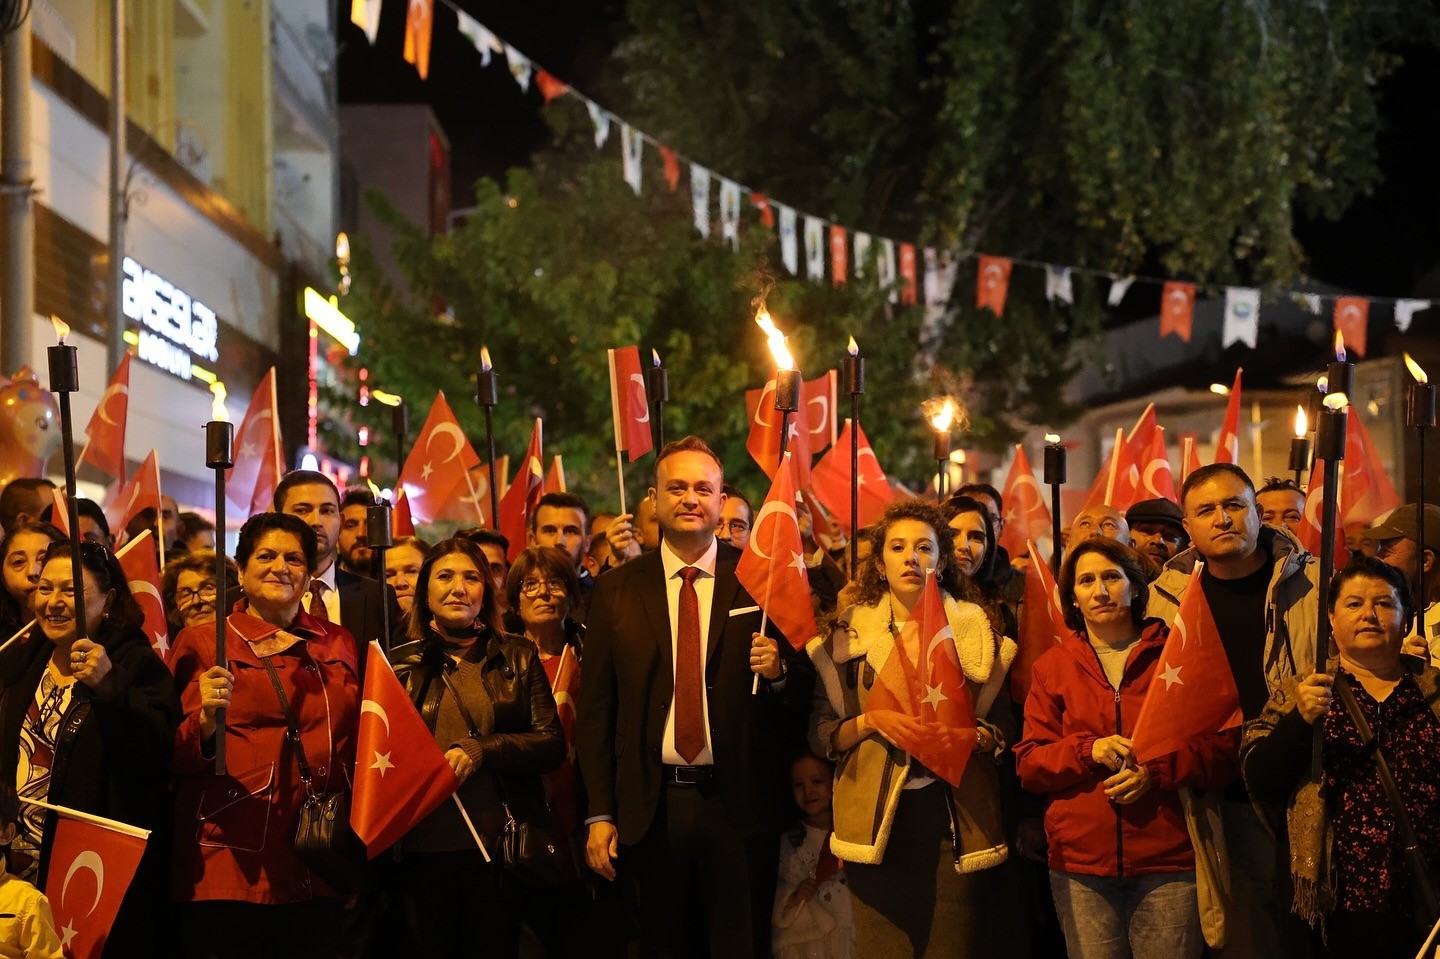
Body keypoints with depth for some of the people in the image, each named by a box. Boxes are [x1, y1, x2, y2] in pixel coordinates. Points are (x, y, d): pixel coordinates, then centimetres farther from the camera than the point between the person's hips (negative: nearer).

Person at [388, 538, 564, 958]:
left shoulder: (518, 657, 7)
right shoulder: (400, 663, 7)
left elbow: (552, 743, -1)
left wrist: (482, 750, -14)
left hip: (500, 842, 0)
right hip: (423, 843, 0)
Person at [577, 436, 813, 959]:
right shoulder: (616, 591, 4)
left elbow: (803, 694, 4)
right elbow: (595, 708, 4)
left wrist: (780, 672, -19)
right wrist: (600, 815, 0)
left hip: (738, 803, -1)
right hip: (651, 809, 1)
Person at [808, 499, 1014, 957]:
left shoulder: (975, 630, 8)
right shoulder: (848, 632, 8)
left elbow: (1005, 730, 11)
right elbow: (820, 734, 8)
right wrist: (870, 722, -9)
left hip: (955, 817, 0)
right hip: (877, 821, 0)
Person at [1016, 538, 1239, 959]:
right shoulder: (1053, 665, 12)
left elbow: (1225, 748, 3)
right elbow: (1028, 765, 8)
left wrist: (1157, 771, -12)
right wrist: (1087, 751, -9)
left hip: (1169, 859, -1)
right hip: (1081, 859, 1)